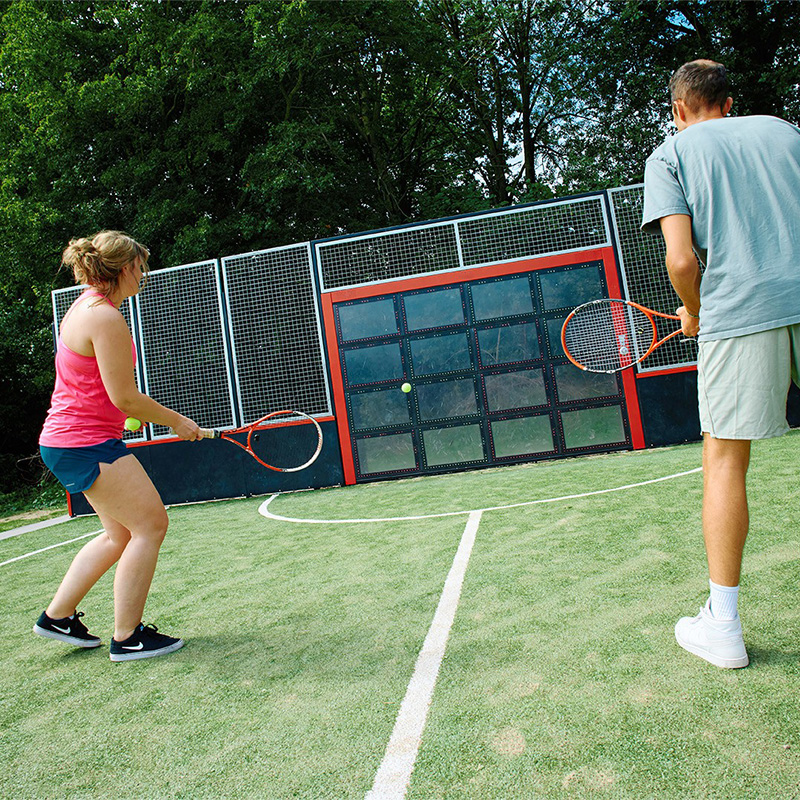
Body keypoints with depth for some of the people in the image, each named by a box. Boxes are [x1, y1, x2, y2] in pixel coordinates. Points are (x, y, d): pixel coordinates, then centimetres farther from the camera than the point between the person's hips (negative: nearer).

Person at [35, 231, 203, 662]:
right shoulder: (105, 318, -20)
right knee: (150, 524, -6)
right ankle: (127, 637, 5)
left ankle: (57, 615, 28)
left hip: (67, 439, 11)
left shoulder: (86, 306, 13)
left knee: (121, 533, 16)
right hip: (86, 443, -11)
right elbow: (125, 398, -21)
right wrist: (177, 421, -9)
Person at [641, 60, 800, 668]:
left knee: (725, 459, 2)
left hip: (738, 314, -4)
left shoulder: (670, 153, 7)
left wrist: (694, 314, 11)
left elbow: (682, 260, -6)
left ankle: (723, 625, 8)